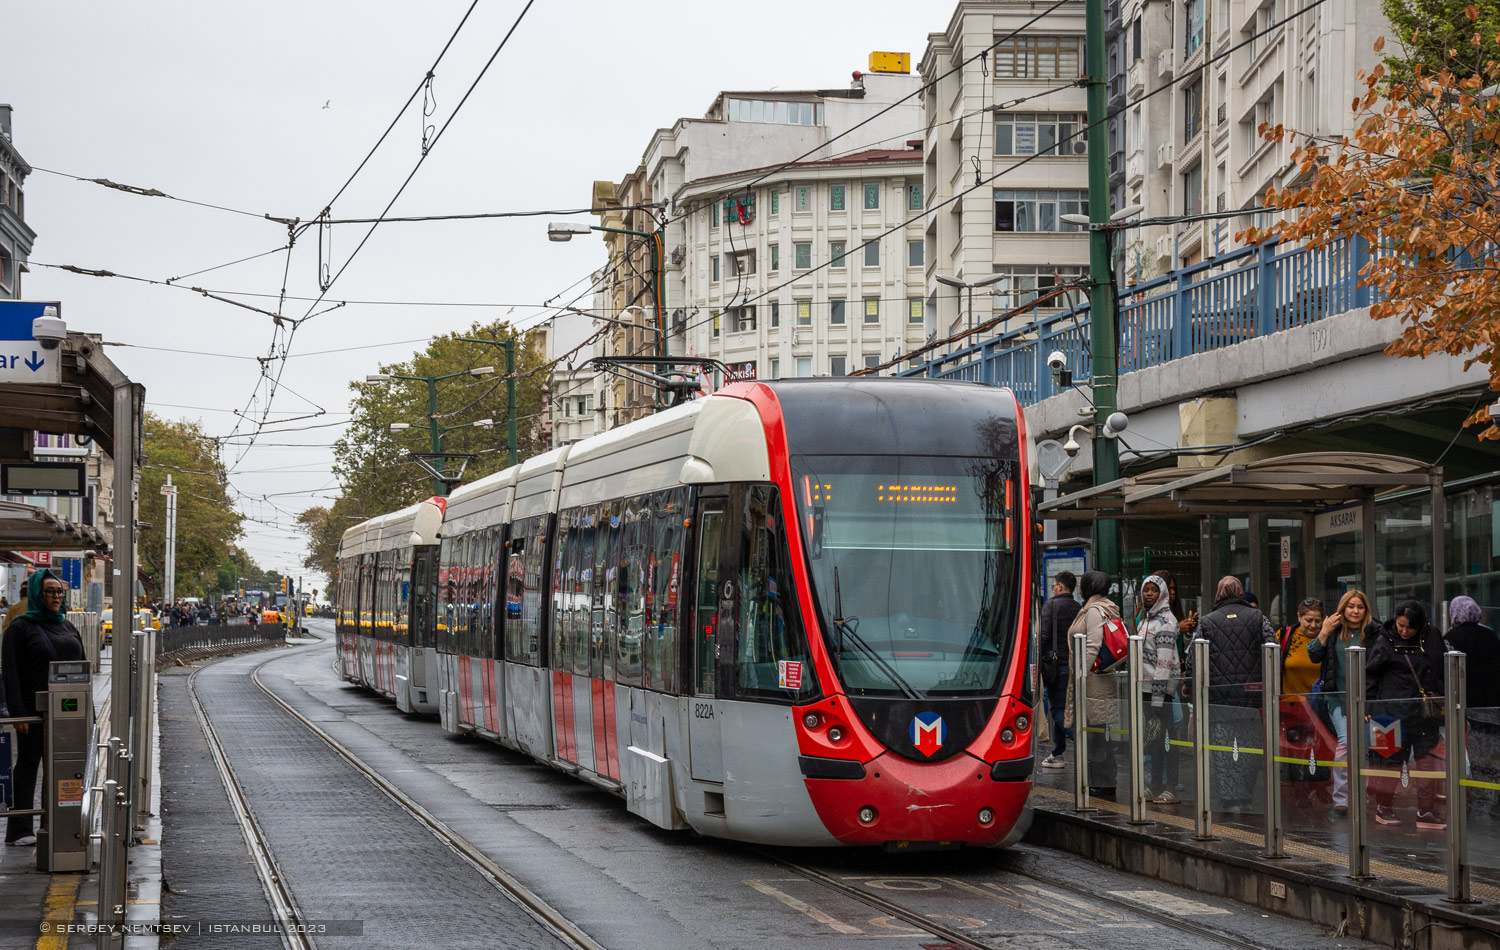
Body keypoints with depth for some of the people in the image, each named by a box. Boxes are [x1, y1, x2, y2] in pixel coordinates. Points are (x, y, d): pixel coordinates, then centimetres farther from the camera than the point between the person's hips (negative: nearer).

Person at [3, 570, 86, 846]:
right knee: (28, 765, 1)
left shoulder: (68, 627, 14)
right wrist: (18, 712, -17)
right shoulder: (22, 627, -4)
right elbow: (11, 672, -9)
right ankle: (19, 830, 5)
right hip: (34, 711, -5)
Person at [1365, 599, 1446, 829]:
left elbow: (1441, 672, 18)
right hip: (1394, 713, -3)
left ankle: (1427, 812, 5)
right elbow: (1370, 678, 0)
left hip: (1425, 713, 4)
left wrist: (1441, 701, 15)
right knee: (1392, 758, 2)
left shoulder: (1432, 638, 7)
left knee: (1427, 760, 1)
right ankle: (1383, 807, 17)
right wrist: (1368, 709, -5)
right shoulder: (1384, 644, -4)